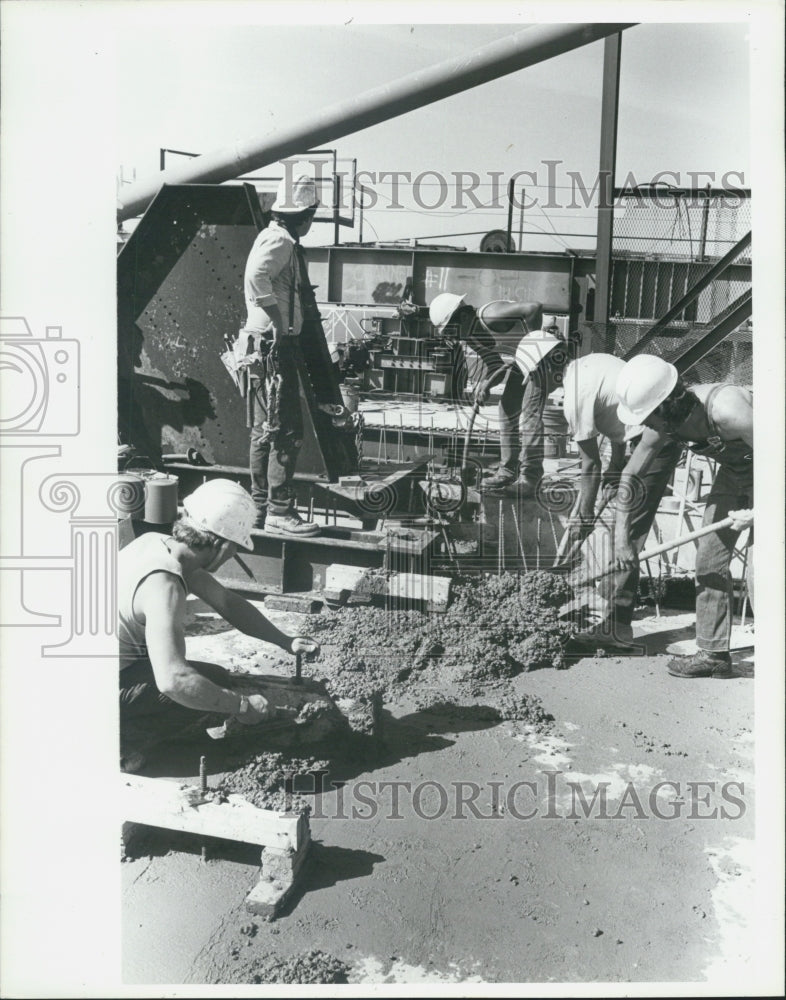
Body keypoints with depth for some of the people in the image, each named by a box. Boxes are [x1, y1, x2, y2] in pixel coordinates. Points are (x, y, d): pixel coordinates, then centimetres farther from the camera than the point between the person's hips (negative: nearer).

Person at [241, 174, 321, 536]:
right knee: (286, 431, -8)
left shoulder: (274, 238, 19)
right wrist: (280, 321, -22)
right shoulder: (280, 241, -12)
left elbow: (253, 281, 26)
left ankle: (260, 508, 20)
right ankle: (279, 510, -5)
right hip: (274, 346, -11)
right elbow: (256, 275, -29)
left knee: (265, 431, 13)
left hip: (264, 346, 11)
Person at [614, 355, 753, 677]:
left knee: (759, 564, -16)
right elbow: (630, 474, -5)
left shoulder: (726, 409, -39)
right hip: (733, 469, 7)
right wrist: (621, 537, -5)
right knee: (710, 559, 4)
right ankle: (713, 652, 14)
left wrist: (758, 512, -24)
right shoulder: (663, 425, -17)